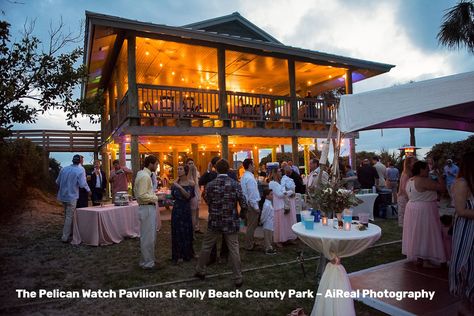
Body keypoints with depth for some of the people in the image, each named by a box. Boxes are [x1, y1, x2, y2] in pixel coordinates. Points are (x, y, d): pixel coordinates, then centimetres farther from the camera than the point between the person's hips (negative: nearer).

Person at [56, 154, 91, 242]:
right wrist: (88, 190, -3)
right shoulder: (80, 170, -14)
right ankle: (65, 237, 3)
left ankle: (68, 231, 35)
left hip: (62, 196, 6)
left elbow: (57, 182, 8)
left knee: (67, 215, 22)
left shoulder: (63, 169, 2)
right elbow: (83, 184, -19)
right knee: (69, 217, 1)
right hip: (72, 196, -6)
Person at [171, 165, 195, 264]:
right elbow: (172, 196, 6)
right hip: (176, 210, 1)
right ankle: (176, 256, 15)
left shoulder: (191, 184, -5)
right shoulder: (175, 183, 1)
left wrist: (180, 187, -28)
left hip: (186, 210, -1)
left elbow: (188, 196, -19)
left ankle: (186, 255, 22)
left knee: (186, 232, 6)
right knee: (176, 232, 4)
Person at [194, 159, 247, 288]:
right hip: (231, 222, -1)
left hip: (214, 222, 1)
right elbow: (243, 204, -11)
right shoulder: (235, 184, -9)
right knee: (234, 250, 6)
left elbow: (208, 203, 2)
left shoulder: (210, 185, -6)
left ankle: (200, 271, 33)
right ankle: (238, 278, 14)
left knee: (206, 247, 17)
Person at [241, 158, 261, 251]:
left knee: (250, 225, 20)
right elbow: (252, 194, -22)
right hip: (252, 204, -10)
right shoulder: (250, 178, -20)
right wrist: (256, 207, -16)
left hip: (248, 204, 10)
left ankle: (250, 243, 31)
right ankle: (249, 246, 10)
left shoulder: (244, 177, 11)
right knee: (251, 226, 0)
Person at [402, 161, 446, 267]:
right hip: (425, 210, -9)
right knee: (426, 234, 0)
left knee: (417, 233, 14)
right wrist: (440, 176, -3)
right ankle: (426, 261, 7)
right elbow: (442, 187, -19)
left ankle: (419, 258, 23)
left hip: (412, 208, 9)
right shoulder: (423, 181, -20)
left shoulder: (410, 180, 9)